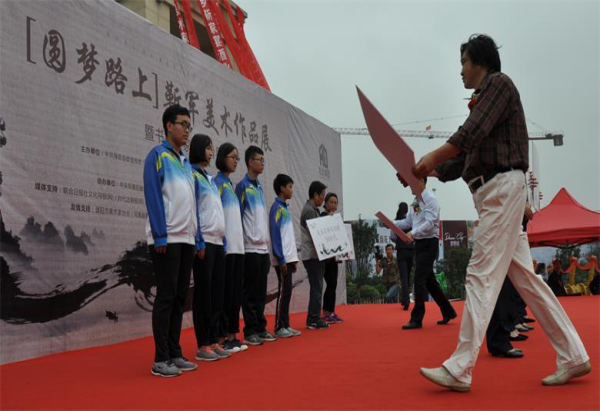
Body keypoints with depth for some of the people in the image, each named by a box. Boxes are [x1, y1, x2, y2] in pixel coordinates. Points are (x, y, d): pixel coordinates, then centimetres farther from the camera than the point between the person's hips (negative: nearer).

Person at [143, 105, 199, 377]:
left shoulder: (186, 163, 18)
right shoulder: (157, 156, -4)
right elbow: (153, 198, -12)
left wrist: (197, 238, 11)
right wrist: (160, 237, -18)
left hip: (186, 240, 7)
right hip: (167, 240, -7)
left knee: (180, 297, 9)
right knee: (166, 296, -4)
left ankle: (175, 354, 17)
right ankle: (160, 360, 2)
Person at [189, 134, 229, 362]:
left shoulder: (211, 178, 19)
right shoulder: (192, 176, -5)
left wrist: (223, 239, 13)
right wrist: (199, 242, -17)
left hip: (217, 241, 8)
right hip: (204, 241, -8)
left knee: (217, 292, 7)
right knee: (203, 292, -4)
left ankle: (214, 340, 13)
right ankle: (203, 345, 1)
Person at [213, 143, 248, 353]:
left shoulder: (231, 184, 20)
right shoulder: (217, 182, -5)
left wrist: (239, 241, 14)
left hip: (237, 245, 9)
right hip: (225, 245, -8)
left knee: (236, 292, 8)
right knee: (226, 292, -7)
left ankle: (232, 335, 14)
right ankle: (222, 337, -2)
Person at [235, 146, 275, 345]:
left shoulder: (260, 187, 16)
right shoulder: (242, 186, -7)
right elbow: (237, 217, -10)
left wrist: (267, 245, 15)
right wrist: (241, 243, -14)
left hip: (263, 248, 7)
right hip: (250, 248, -7)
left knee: (261, 292, 11)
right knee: (250, 292, -2)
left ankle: (261, 328, 18)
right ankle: (250, 331, 5)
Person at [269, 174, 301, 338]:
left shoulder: (285, 207, 17)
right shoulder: (277, 207, -10)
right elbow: (275, 235, -16)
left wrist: (293, 258, 16)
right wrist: (281, 259, -19)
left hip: (289, 258, 8)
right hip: (282, 259, -8)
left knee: (287, 291, 9)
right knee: (283, 291, -5)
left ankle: (285, 325, 14)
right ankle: (279, 328, 0)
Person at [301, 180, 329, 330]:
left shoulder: (312, 210, 18)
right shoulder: (309, 211, -13)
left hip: (315, 255, 10)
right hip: (313, 255, -10)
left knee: (316, 288, 11)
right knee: (316, 288, -7)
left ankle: (314, 319, 16)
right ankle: (314, 320, -3)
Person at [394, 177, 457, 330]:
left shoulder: (430, 199, -14)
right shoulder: (415, 201, 13)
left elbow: (429, 223, -23)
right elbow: (408, 221, 13)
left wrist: (413, 233, -35)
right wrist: (392, 224, -1)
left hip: (429, 244, -9)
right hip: (419, 243, 9)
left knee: (419, 279, -9)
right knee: (429, 280, 14)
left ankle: (417, 319, -3)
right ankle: (448, 312, 27)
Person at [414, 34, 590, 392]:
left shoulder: (499, 82, -1)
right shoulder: (484, 98, 26)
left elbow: (471, 133, -16)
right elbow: (464, 159, 24)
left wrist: (433, 156, -8)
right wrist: (427, 172, 15)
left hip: (501, 186, -10)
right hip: (494, 192, 10)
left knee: (482, 275, -13)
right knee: (524, 276, 7)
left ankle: (460, 369, -12)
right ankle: (573, 357, 12)